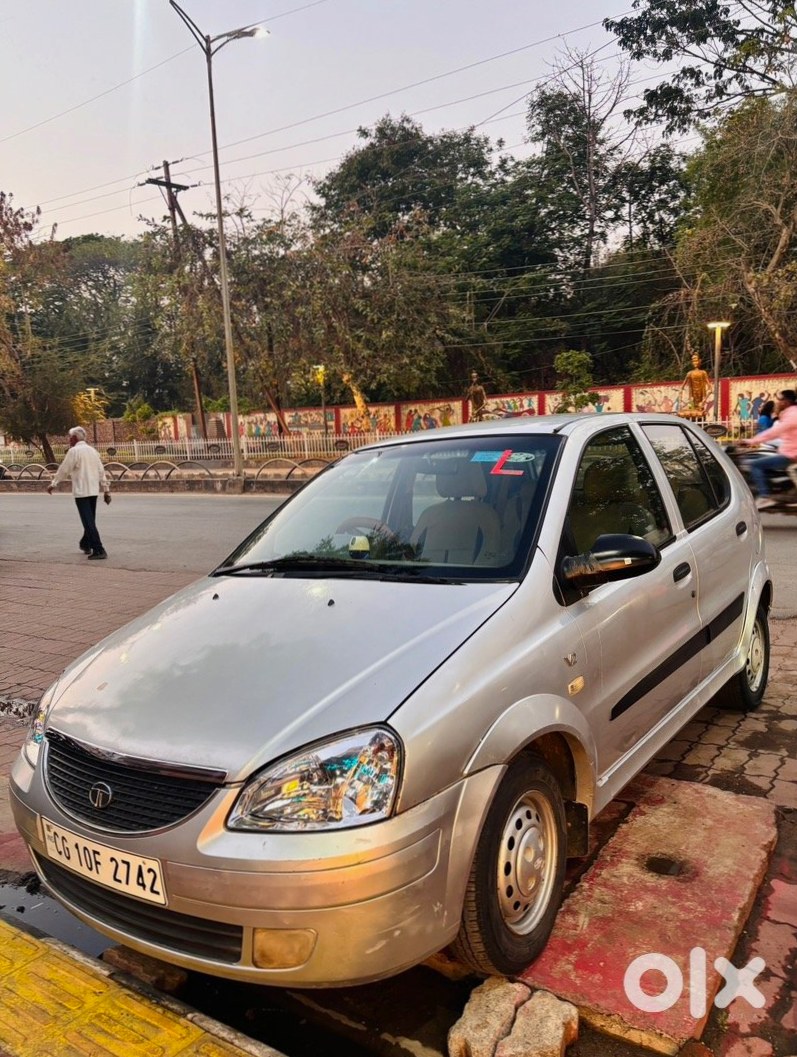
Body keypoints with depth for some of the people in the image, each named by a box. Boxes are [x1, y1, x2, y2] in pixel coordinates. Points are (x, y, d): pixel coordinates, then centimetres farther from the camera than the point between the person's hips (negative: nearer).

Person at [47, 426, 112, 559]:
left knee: (88, 522, -8)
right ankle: (85, 544, 35)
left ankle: (98, 550, -14)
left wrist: (53, 484, 5)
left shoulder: (74, 451, -8)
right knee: (90, 520, 19)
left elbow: (63, 470, -7)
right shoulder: (93, 450, 13)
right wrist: (106, 490, 16)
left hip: (81, 491, -7)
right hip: (94, 490, 7)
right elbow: (101, 471, 13)